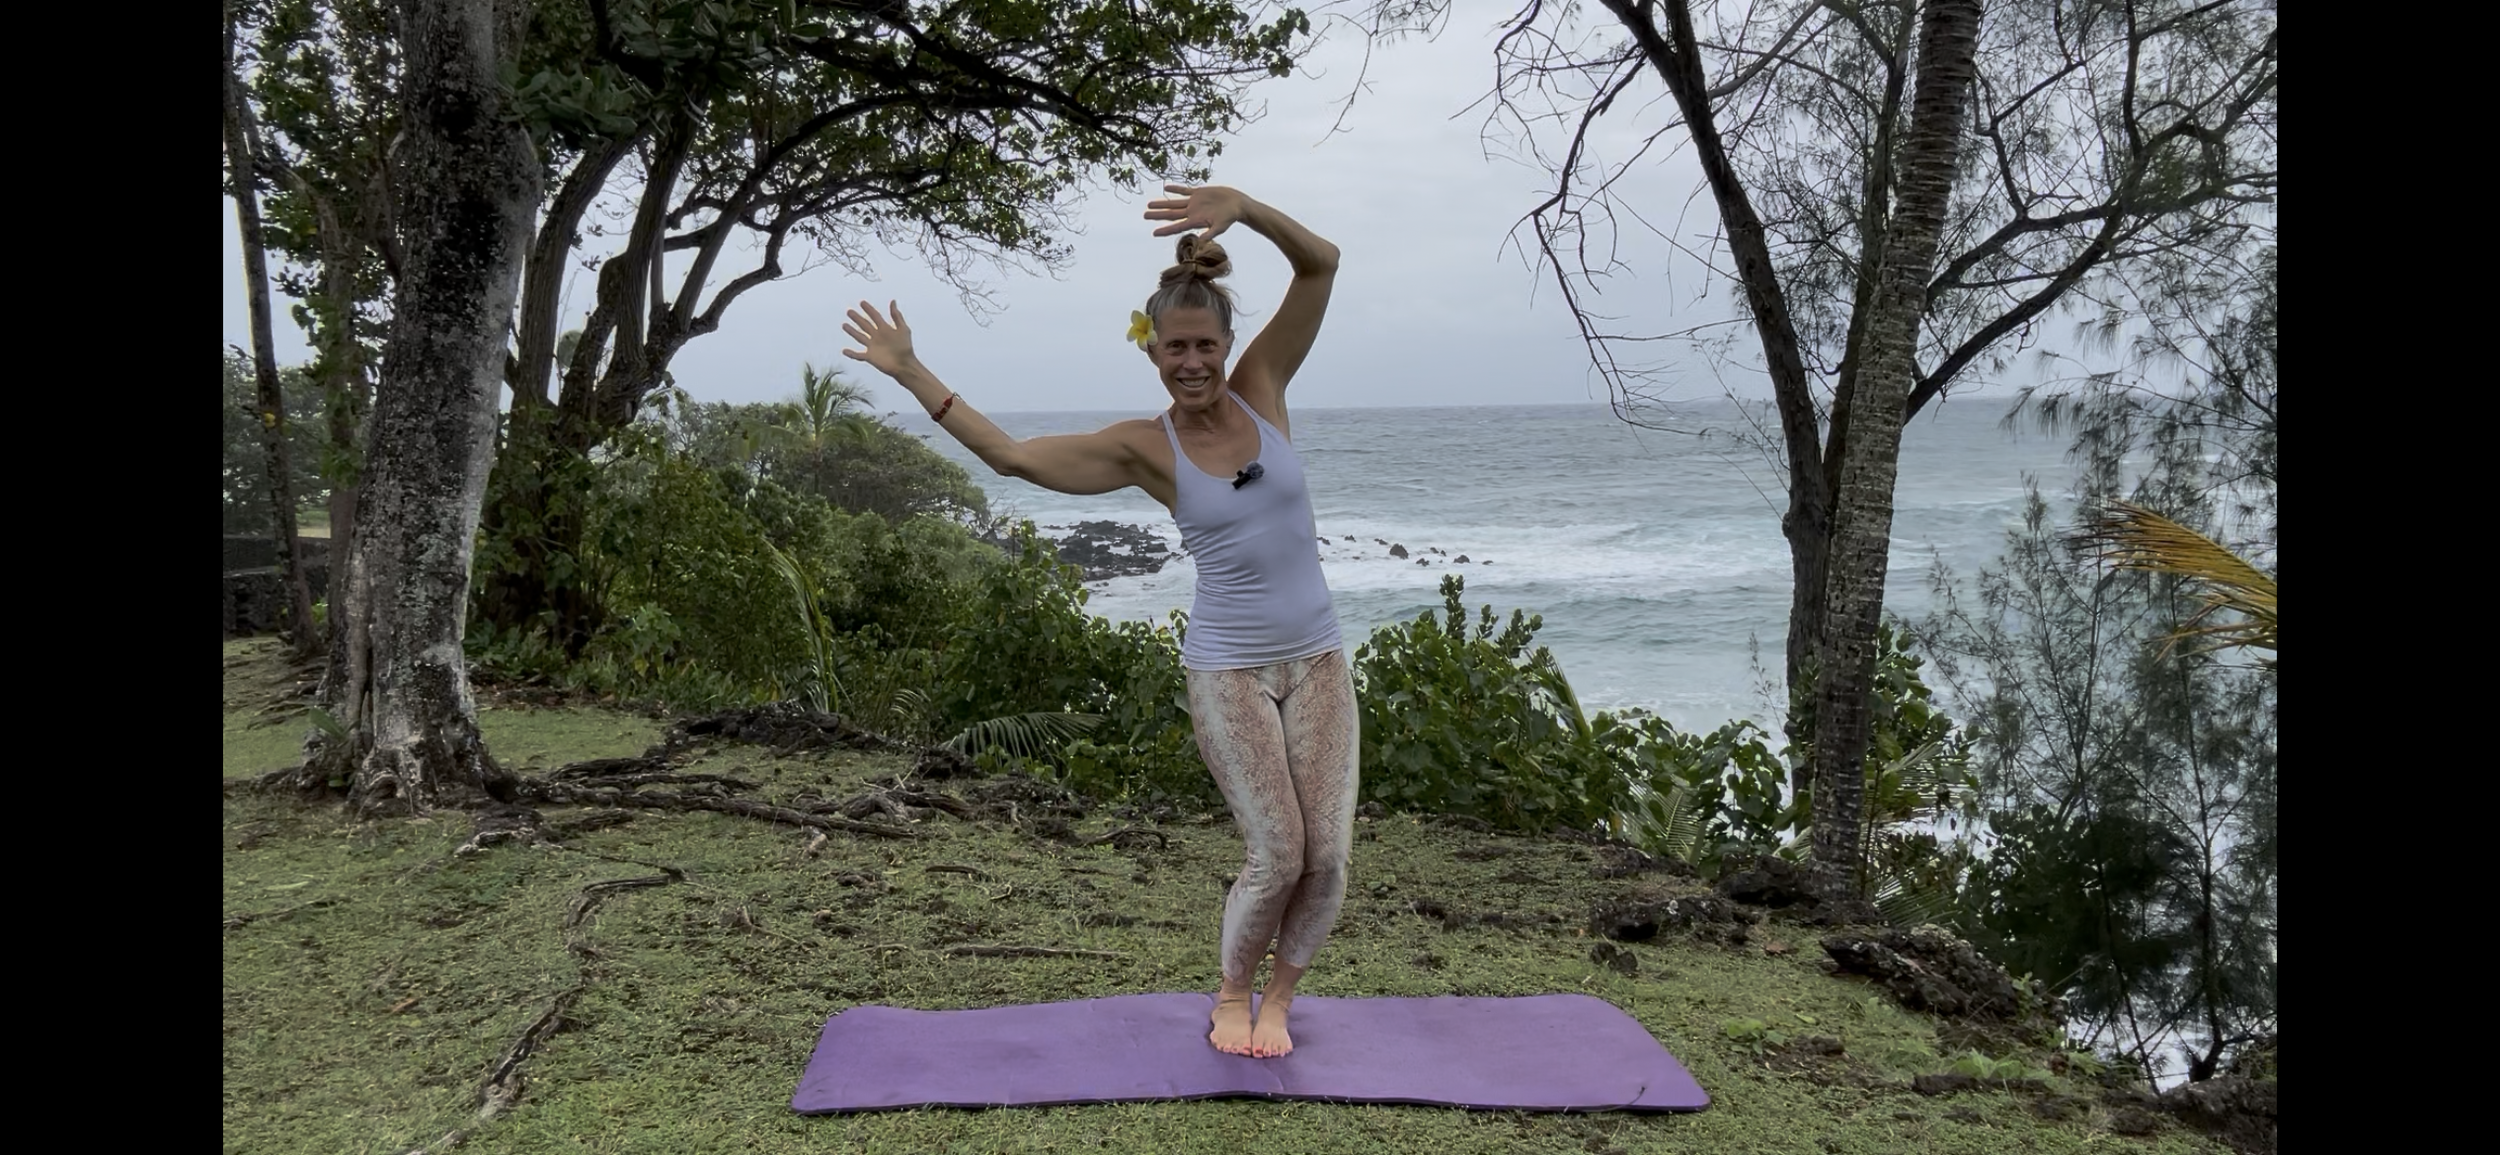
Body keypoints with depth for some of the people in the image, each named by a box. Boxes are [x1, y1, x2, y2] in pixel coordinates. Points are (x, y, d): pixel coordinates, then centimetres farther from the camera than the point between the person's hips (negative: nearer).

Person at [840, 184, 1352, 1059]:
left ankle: (1278, 999, 23)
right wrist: (910, 374, -6)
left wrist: (1242, 205, -24)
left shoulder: (1261, 389, 0)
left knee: (1328, 857, -2)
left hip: (1316, 658, 3)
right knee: (1277, 852, -9)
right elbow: (1010, 455, -5)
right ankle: (1232, 998, 19)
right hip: (1227, 669, -2)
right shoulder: (1145, 449, -4)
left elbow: (1321, 264, -7)